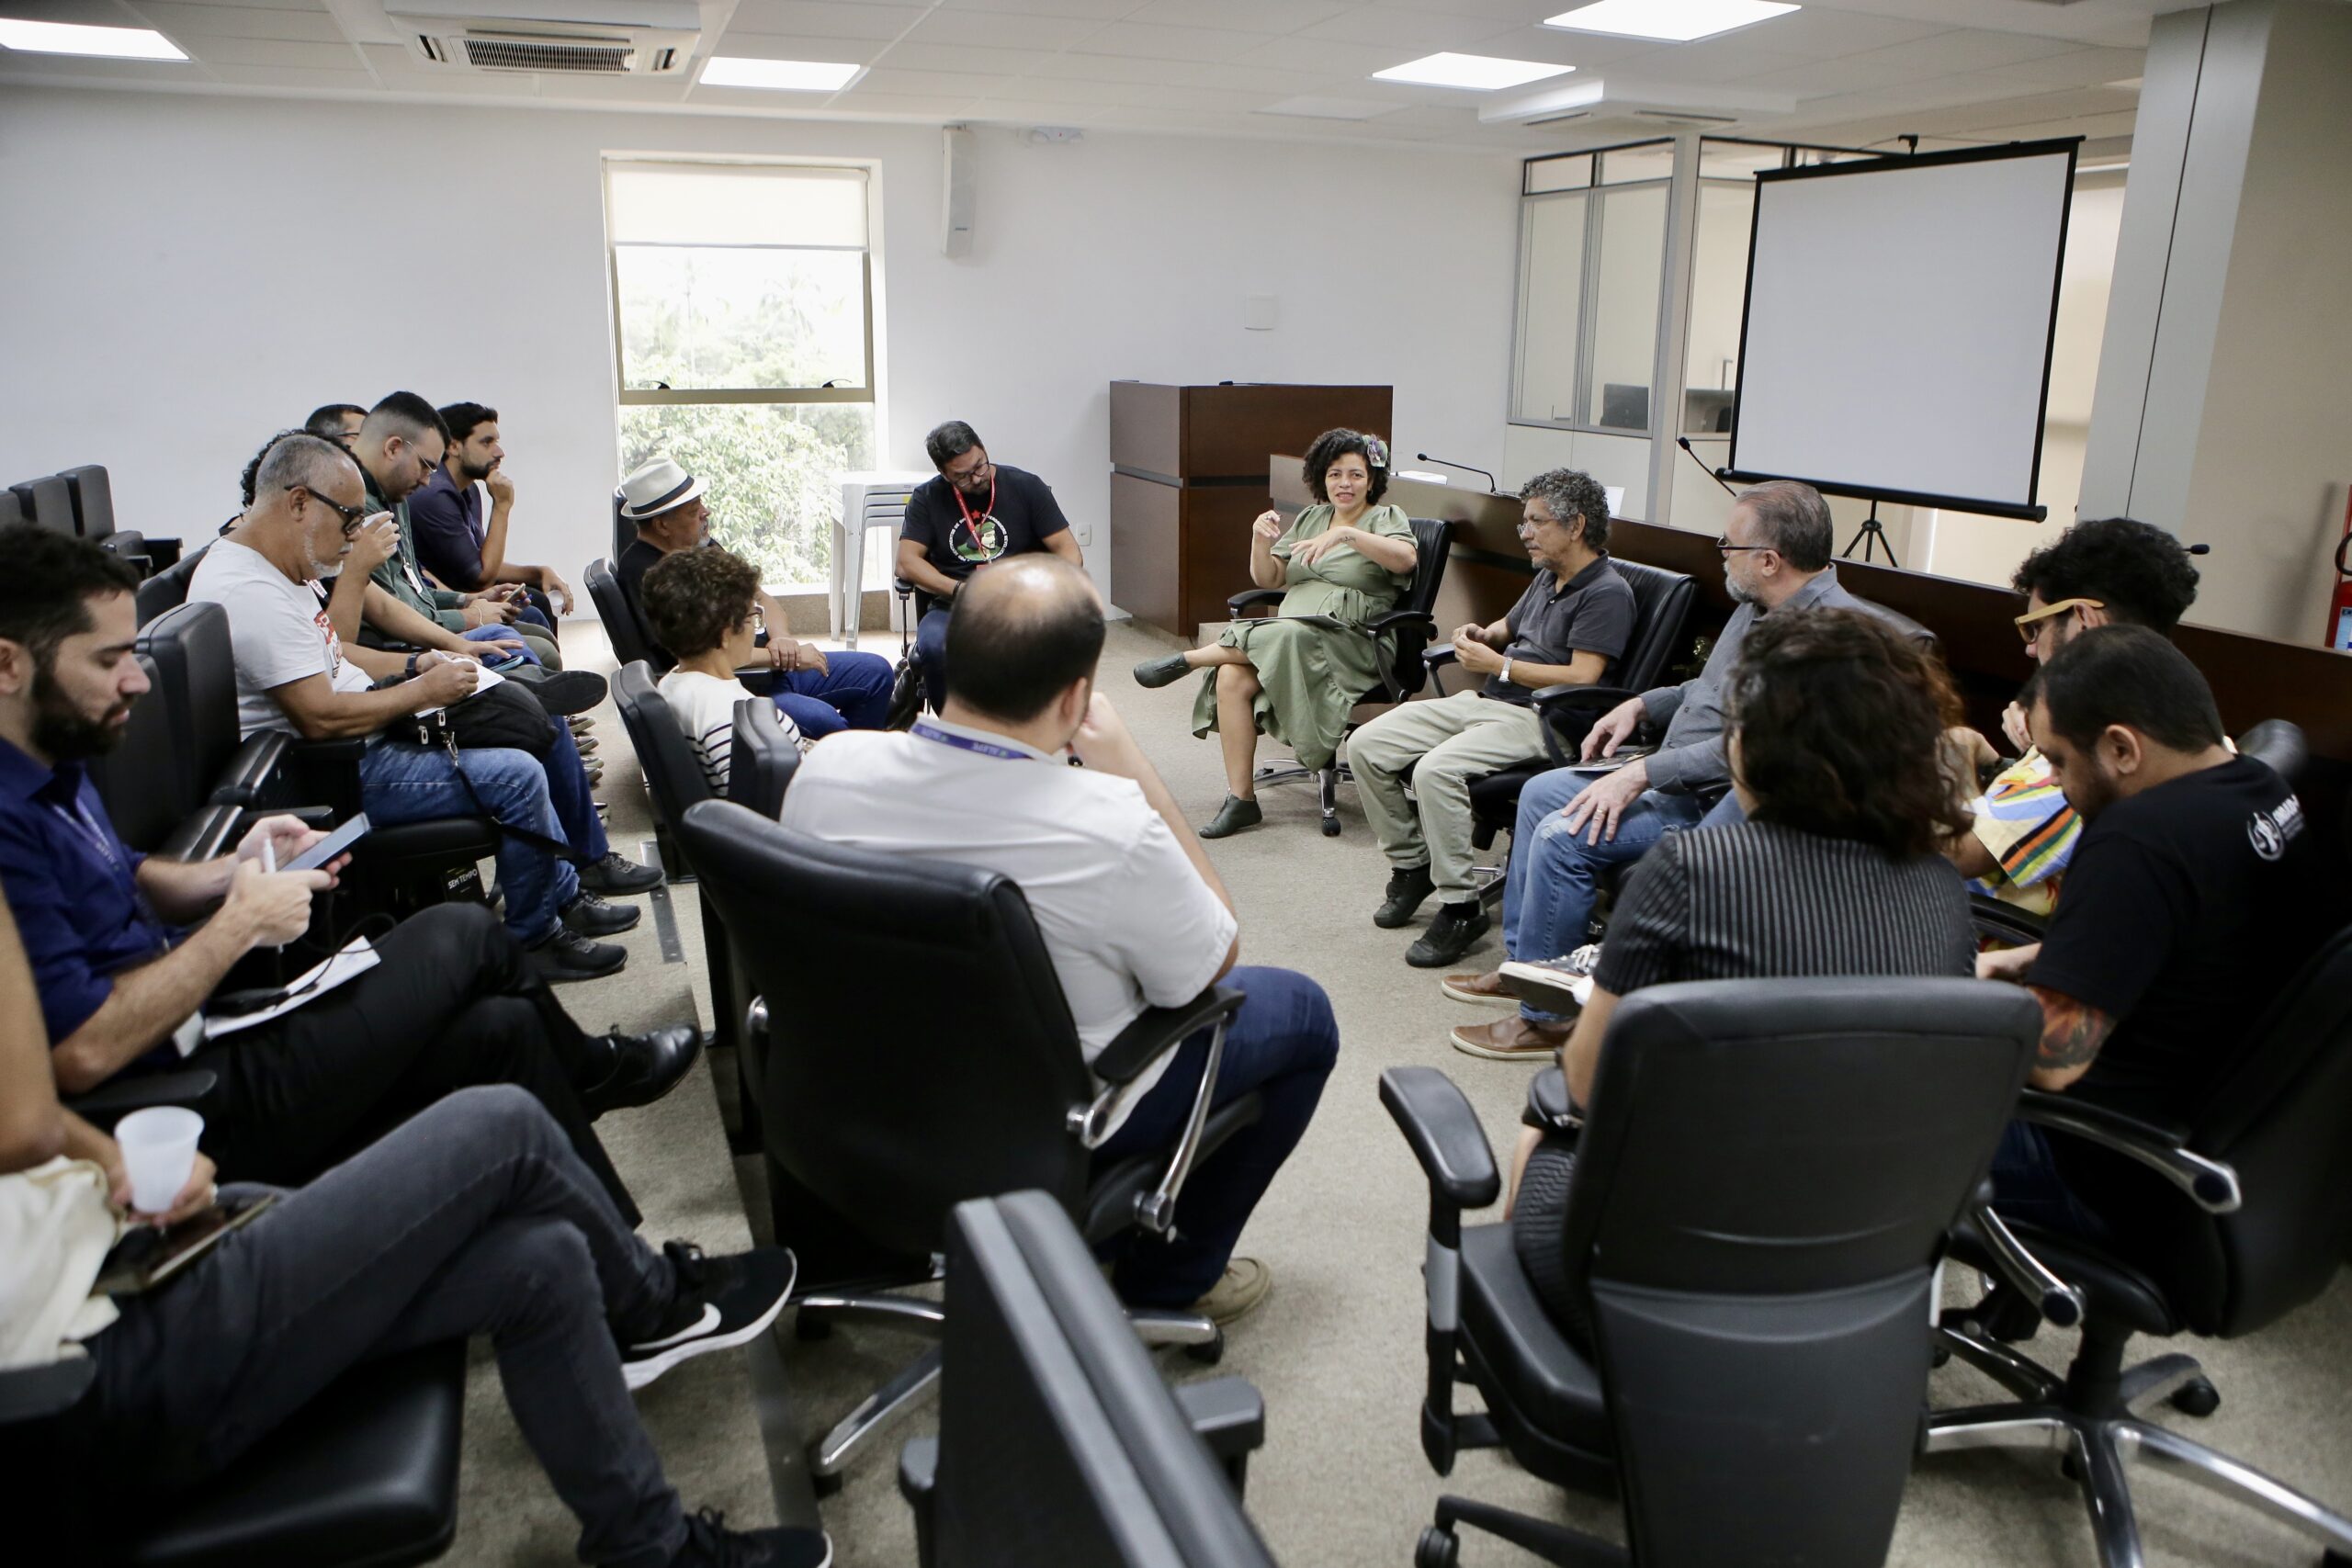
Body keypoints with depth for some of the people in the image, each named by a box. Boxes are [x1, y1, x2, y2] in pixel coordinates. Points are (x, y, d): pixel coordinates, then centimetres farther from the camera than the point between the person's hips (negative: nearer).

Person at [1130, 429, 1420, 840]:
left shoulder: (1386, 518, 6)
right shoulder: (1310, 518, 22)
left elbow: (1405, 558, -18)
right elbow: (1269, 579, 16)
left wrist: (1345, 533, -30)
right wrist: (1261, 540, -4)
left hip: (1349, 644, -5)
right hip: (1290, 632, 5)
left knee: (1283, 637, -39)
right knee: (1231, 678, -26)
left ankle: (1185, 660, -19)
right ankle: (1240, 798, -20)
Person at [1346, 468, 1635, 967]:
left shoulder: (1605, 593, -9)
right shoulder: (1548, 577, 19)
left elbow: (1581, 678, -19)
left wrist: (1498, 665, -14)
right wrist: (1483, 635, 12)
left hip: (1537, 717, -10)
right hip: (1484, 701, 10)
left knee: (1436, 770, -34)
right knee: (1367, 745, -2)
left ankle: (1460, 907, -20)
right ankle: (1410, 864, 11)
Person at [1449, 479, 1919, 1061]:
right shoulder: (1758, 605, 8)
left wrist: (1643, 773, -28)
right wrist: (1641, 705, 12)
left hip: (1718, 806, -11)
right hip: (1674, 777, 11)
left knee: (1565, 834, -23)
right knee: (1540, 793, 14)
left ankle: (1547, 1016, -7)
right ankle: (1522, 960, 24)